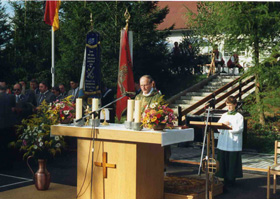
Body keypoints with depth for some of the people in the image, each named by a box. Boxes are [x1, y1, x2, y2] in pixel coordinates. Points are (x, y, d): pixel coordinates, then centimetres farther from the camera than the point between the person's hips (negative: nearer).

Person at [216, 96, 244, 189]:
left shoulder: (239, 116, -1)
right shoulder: (224, 115, 15)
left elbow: (240, 129, -11)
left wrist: (229, 126, -18)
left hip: (234, 144, -5)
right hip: (223, 143, 5)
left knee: (232, 162, 0)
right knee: (223, 161, 6)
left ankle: (231, 179, 10)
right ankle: (225, 179, 15)